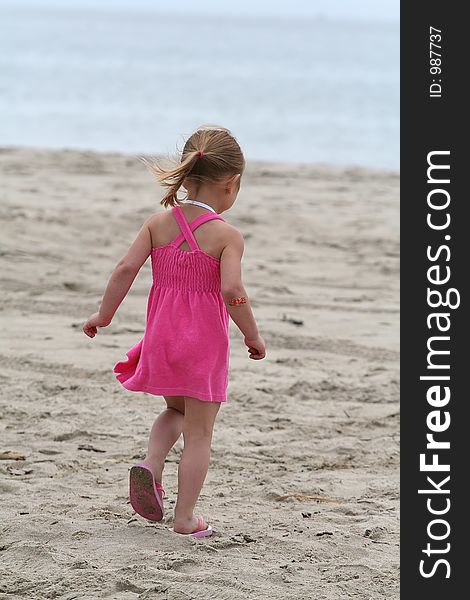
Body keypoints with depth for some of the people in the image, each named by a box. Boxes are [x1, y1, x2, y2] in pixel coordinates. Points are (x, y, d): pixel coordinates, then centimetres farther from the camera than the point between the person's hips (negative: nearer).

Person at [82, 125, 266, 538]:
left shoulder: (159, 222, -1)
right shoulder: (227, 235, -13)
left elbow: (126, 268, -6)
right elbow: (231, 291, -23)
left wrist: (104, 315, 6)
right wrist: (253, 336, -9)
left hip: (162, 336, 4)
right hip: (205, 341, -4)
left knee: (176, 411, 28)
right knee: (199, 431, 6)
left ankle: (151, 463, 2)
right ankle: (185, 517, 6)